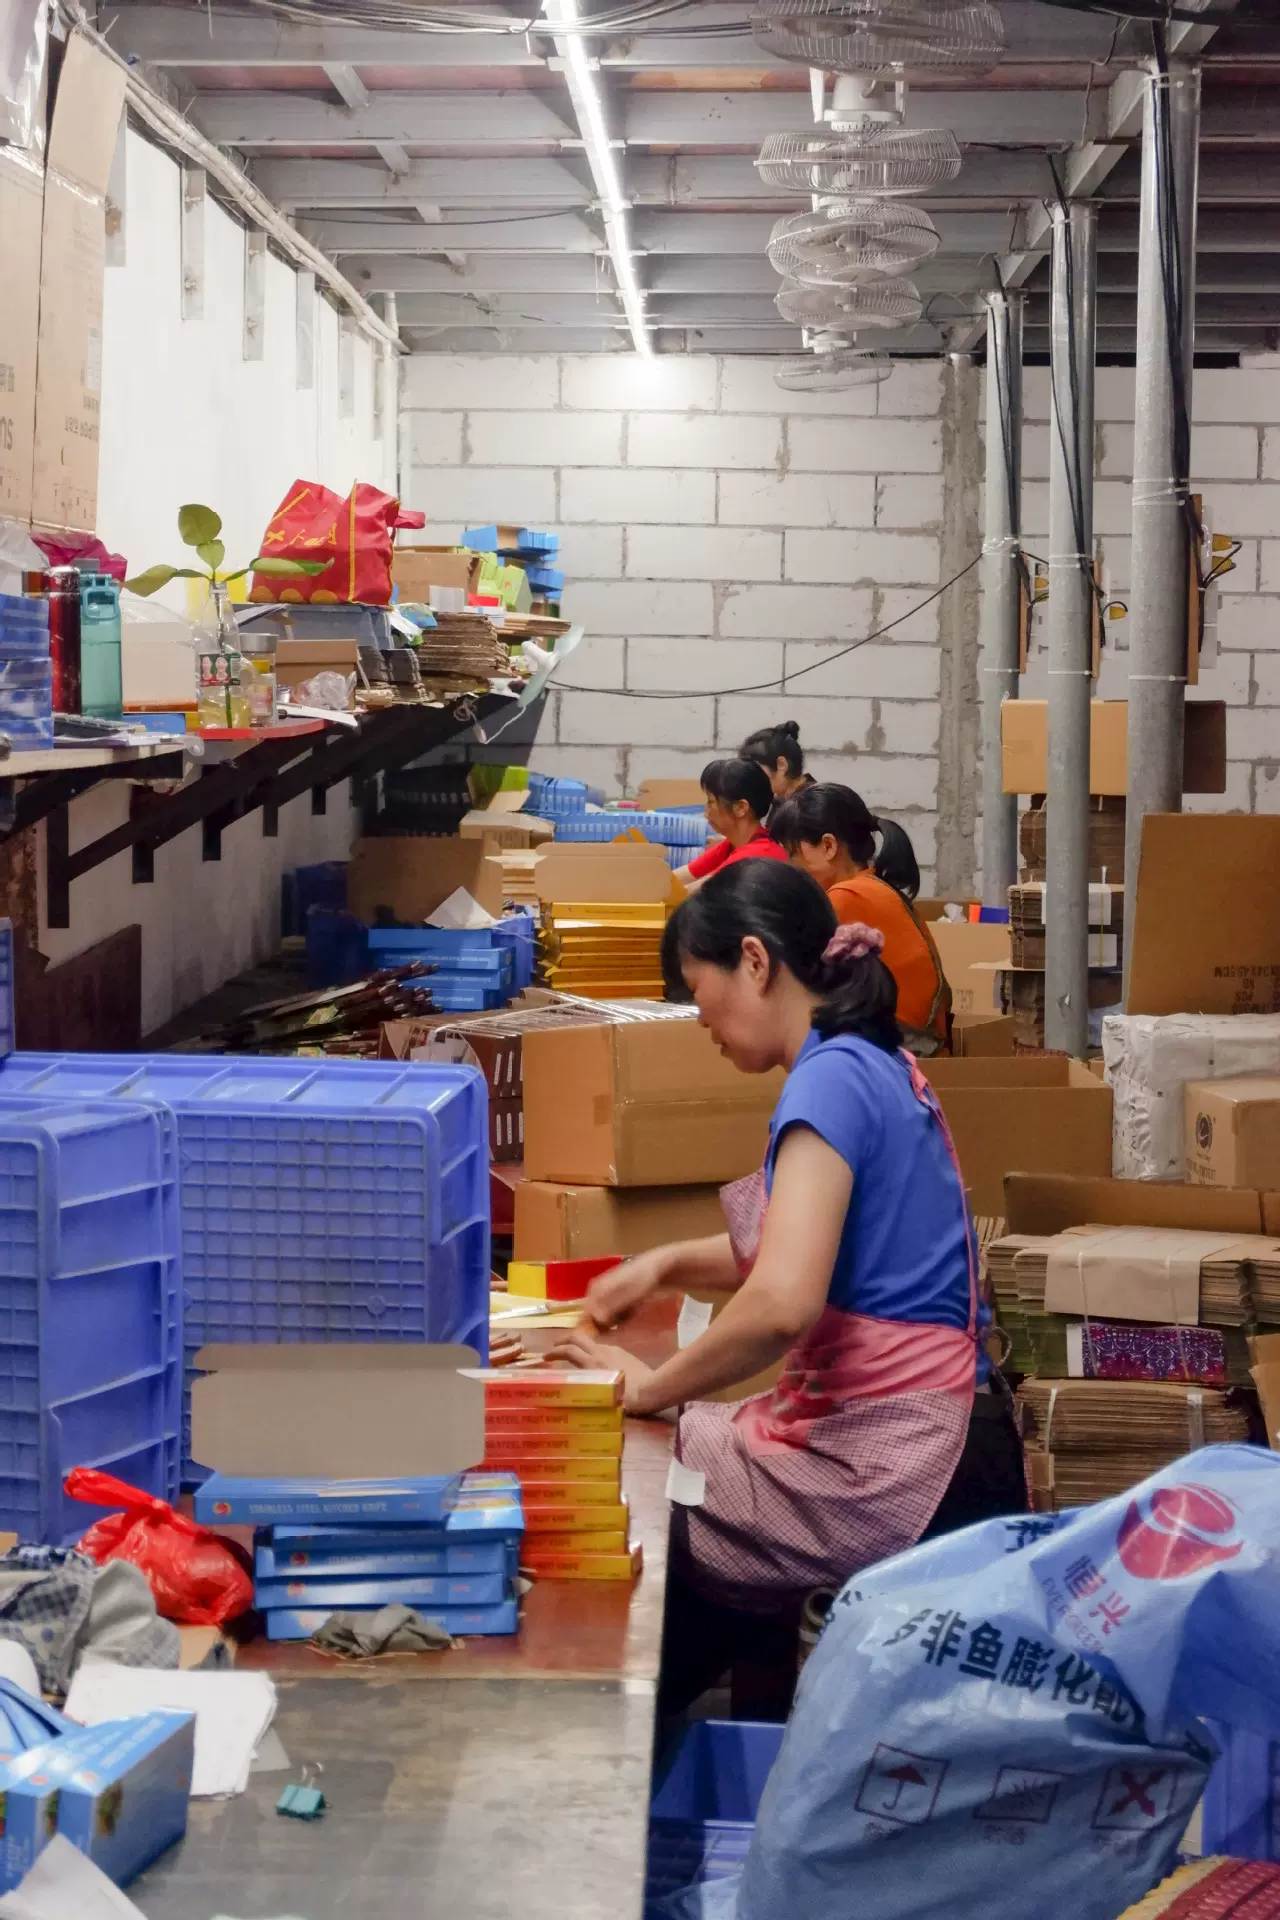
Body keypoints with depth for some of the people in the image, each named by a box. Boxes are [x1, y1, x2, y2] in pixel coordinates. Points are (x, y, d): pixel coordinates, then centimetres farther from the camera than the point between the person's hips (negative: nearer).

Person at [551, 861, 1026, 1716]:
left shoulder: (832, 1077, -18)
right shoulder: (881, 1067, 12)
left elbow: (783, 1304, -28)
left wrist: (652, 1386, -13)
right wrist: (669, 1263, 20)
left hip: (884, 1474, -9)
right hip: (935, 1436, 9)